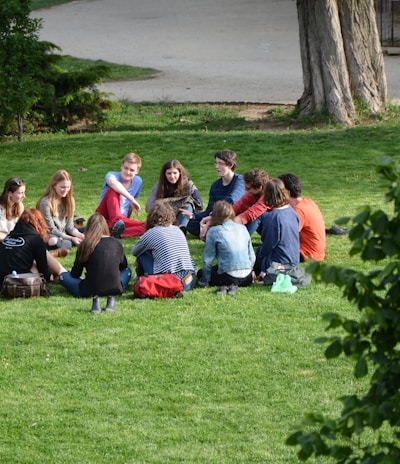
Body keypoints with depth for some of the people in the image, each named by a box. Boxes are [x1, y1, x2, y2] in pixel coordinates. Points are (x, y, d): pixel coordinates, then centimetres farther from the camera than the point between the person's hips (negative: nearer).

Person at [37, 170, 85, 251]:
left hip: (64, 234, 6)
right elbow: (51, 229, -15)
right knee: (54, 241, -40)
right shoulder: (45, 202, -15)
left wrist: (79, 235, -18)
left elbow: (69, 226, 4)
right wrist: (71, 238, -22)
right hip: (50, 236, -6)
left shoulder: (70, 200, 5)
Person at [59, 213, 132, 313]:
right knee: (127, 271, 34)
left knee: (63, 276, 21)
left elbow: (75, 274, 7)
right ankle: (111, 298, 1)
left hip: (90, 290, -3)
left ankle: (95, 298, -6)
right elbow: (123, 266, 24)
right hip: (115, 289, 3)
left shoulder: (85, 245, -2)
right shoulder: (116, 243, 6)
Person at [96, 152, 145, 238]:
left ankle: (117, 232, -46)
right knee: (113, 191, -31)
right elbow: (113, 183, -34)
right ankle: (116, 222, -54)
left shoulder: (138, 181, 10)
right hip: (104, 217, -4)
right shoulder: (112, 175, -7)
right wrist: (131, 199, -40)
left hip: (122, 219, 5)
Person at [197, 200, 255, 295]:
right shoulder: (243, 228, 8)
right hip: (247, 277, 5)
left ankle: (224, 286, -4)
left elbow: (208, 259, -3)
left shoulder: (214, 231, -5)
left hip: (228, 276, -5)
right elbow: (252, 256, 12)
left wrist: (204, 281, 7)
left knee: (201, 273, 21)